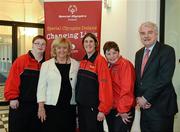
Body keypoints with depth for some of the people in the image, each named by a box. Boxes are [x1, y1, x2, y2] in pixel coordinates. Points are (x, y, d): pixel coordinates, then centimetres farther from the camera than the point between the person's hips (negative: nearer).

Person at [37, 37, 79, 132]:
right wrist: (41, 107, -3)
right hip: (51, 107, -2)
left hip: (70, 107, 2)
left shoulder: (76, 65, 5)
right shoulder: (46, 65, 1)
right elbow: (41, 86, 1)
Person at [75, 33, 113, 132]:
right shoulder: (82, 62, 7)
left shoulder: (100, 60, -14)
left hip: (94, 106, -6)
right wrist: (78, 100, 8)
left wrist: (102, 109, -19)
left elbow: (104, 85, -18)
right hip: (81, 105, 7)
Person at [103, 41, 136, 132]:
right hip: (110, 109, 7)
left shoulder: (125, 64, -13)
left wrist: (123, 110, -18)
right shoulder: (108, 67, 9)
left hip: (123, 111, -7)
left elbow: (127, 89, -19)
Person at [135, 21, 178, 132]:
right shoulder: (139, 53, 12)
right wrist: (138, 97, -2)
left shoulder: (167, 51, -9)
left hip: (161, 107, -6)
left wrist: (146, 98, -15)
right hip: (145, 106, 6)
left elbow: (164, 78, -18)